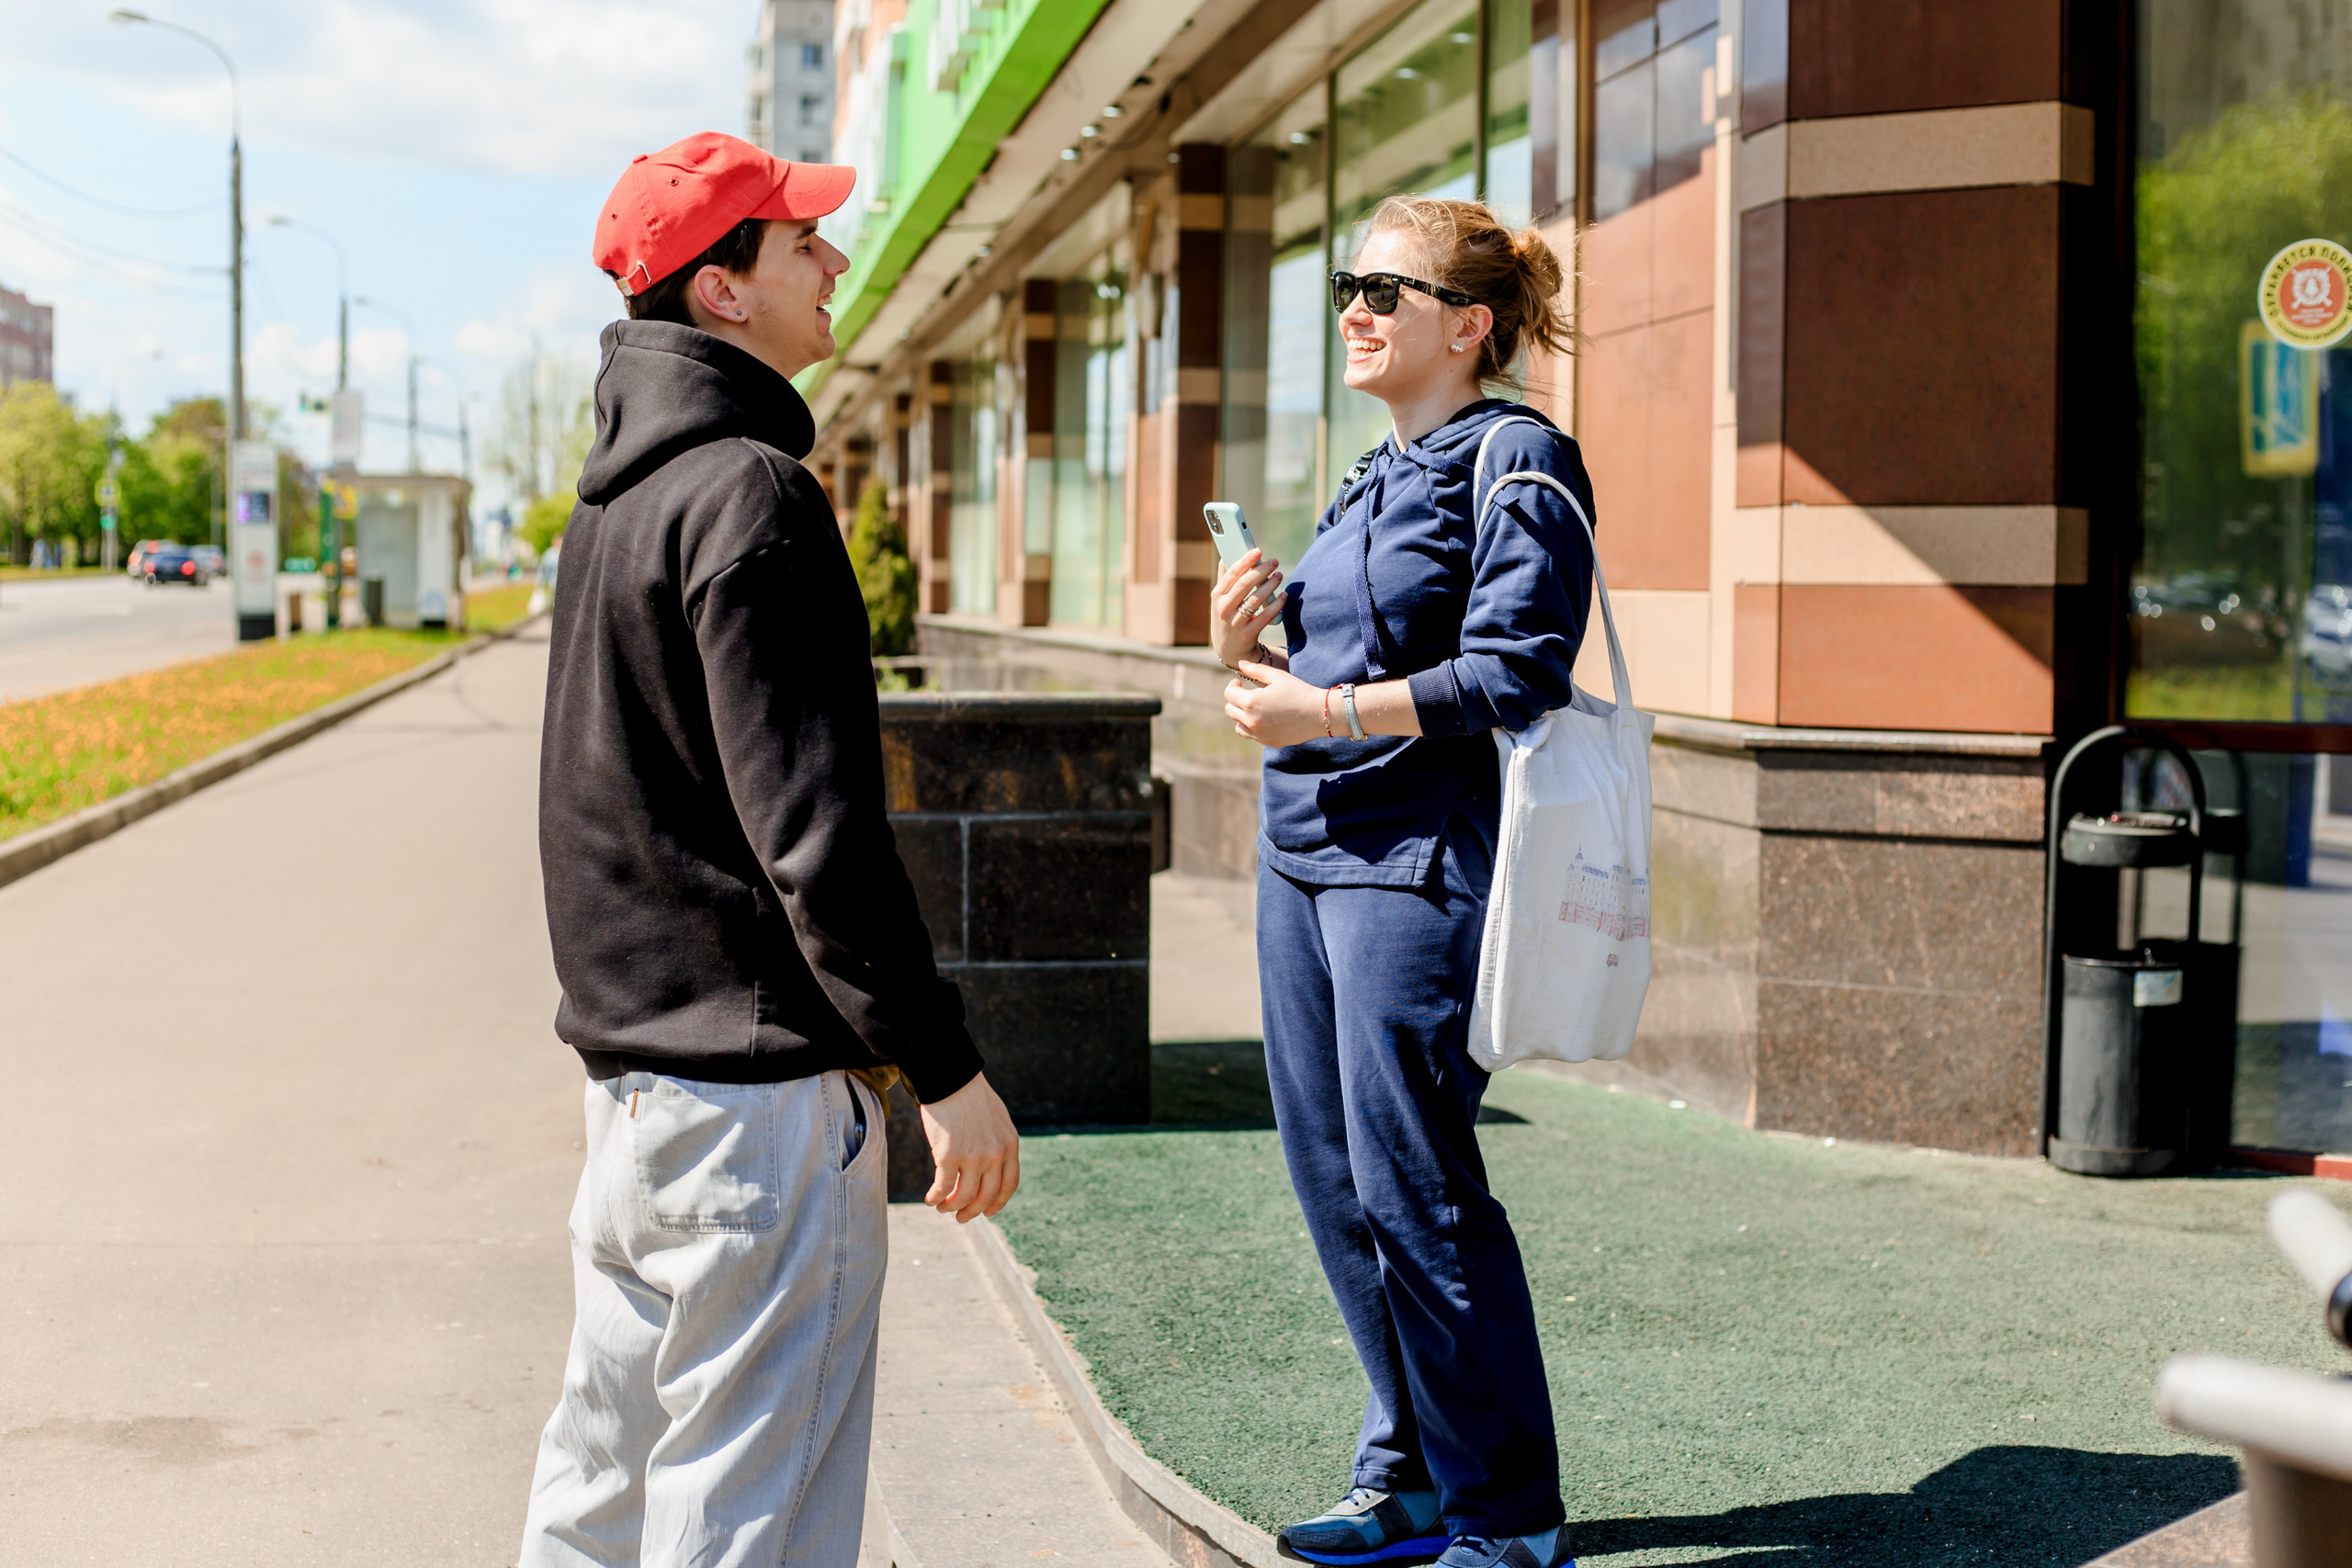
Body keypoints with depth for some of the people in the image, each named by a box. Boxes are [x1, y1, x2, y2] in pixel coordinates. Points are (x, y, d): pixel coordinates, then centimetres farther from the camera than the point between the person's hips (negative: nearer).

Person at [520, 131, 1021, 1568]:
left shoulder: (621, 490, 15)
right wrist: (946, 1068, -18)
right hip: (760, 1082, -10)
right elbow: (815, 826, -21)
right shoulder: (747, 492, -16)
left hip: (632, 1055, 10)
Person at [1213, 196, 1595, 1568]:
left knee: (1414, 1188, -6)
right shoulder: (1375, 478, 19)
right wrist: (1252, 653, 4)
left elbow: (1511, 675, -17)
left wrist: (1328, 714, -21)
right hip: (1307, 853, 9)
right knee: (1336, 1182, 11)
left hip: (1418, 863, -9)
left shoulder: (1516, 461, -7)